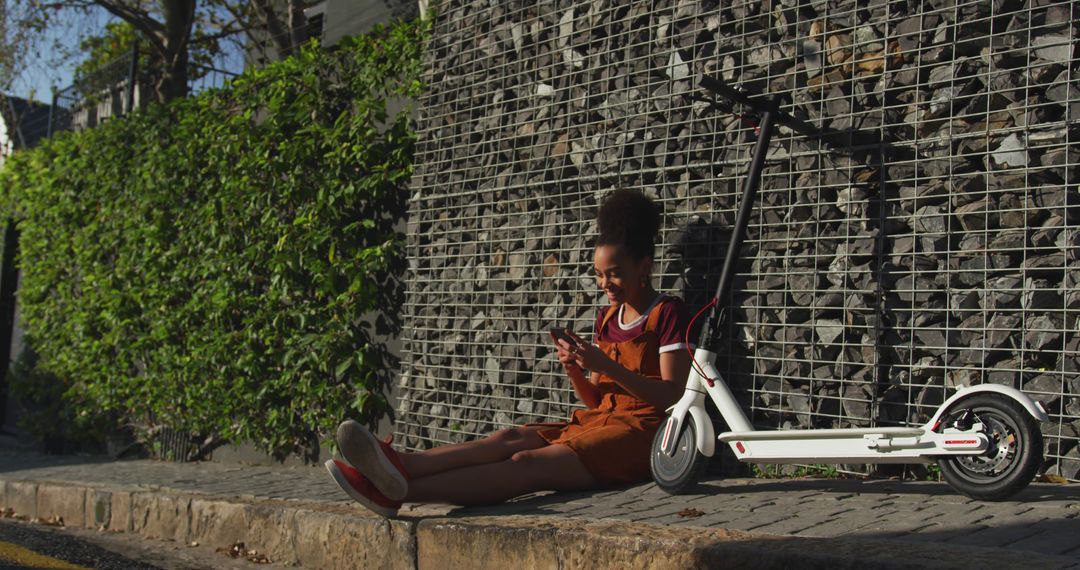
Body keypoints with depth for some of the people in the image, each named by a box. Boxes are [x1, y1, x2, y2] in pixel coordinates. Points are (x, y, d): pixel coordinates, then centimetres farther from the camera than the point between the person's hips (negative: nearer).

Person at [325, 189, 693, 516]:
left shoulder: (667, 313, -1)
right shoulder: (606, 318, 19)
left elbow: (672, 395, -10)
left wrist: (604, 364, -17)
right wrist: (574, 370, -3)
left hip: (639, 432, -7)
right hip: (598, 421, 7)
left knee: (527, 463, -29)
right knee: (511, 438, -22)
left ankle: (396, 491, -47)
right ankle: (401, 467, -46)